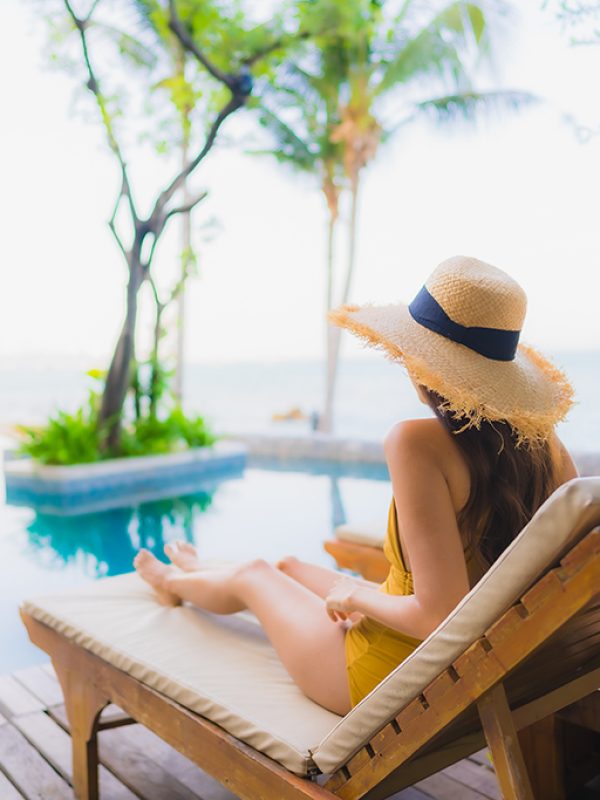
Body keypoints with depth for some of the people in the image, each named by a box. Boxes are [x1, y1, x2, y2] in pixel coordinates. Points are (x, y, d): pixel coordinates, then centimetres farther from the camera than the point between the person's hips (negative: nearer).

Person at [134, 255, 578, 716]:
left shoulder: (419, 443, -32)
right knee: (287, 565, 29)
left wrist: (354, 595, -14)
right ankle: (196, 577, 64)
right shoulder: (544, 440, -11)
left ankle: (174, 582, 60)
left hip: (396, 685, -6)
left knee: (251, 576, 22)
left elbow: (441, 616, -34)